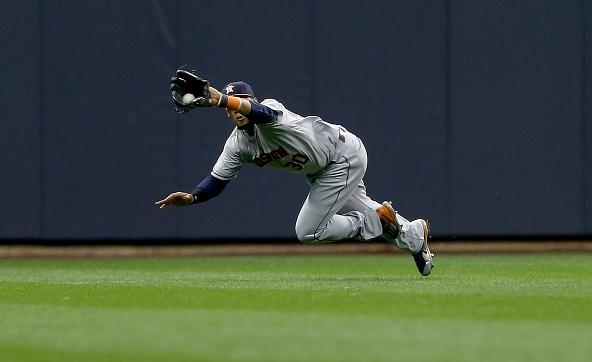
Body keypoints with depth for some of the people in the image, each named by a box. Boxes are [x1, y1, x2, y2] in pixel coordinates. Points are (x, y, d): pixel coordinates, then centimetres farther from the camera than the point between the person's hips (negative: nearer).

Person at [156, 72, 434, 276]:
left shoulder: (269, 108, -31)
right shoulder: (237, 145, -9)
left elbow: (261, 113, -56)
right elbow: (216, 181, -10)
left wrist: (221, 98, -74)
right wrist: (191, 197, -31)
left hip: (346, 156, -9)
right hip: (319, 172, 9)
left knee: (308, 232, -11)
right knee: (358, 211, 27)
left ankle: (380, 218, 3)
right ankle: (412, 234, 52)